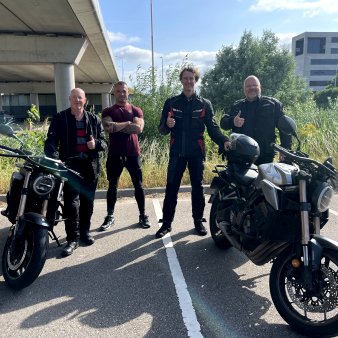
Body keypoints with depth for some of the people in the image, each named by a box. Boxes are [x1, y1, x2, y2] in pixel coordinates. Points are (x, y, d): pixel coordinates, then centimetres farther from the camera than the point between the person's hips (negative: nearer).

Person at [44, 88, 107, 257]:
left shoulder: (94, 119, 10)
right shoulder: (60, 118, 3)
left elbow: (104, 142, 12)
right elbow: (51, 141, -7)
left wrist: (96, 143, -13)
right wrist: (54, 160, -26)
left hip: (90, 166, 3)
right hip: (69, 166, -2)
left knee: (87, 201, 11)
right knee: (71, 203, -5)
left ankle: (85, 231, 27)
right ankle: (72, 238, 5)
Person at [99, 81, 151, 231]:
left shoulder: (136, 110, 6)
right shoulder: (108, 111, 6)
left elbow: (138, 128, -12)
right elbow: (108, 127, -14)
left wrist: (117, 126, -14)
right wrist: (128, 123, -14)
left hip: (133, 153, 0)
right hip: (114, 154, 0)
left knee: (138, 185, 5)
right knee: (112, 186, 7)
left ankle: (143, 215, 16)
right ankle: (110, 216, 19)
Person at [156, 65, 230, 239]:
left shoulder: (205, 104, 7)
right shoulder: (171, 103, 8)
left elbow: (212, 127, 1)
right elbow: (161, 129, 6)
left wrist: (224, 141, -17)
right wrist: (167, 124, -17)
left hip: (197, 152, 0)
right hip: (177, 152, 0)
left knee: (197, 187, 7)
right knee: (171, 188, 1)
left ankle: (198, 220, 20)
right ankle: (166, 223, 9)